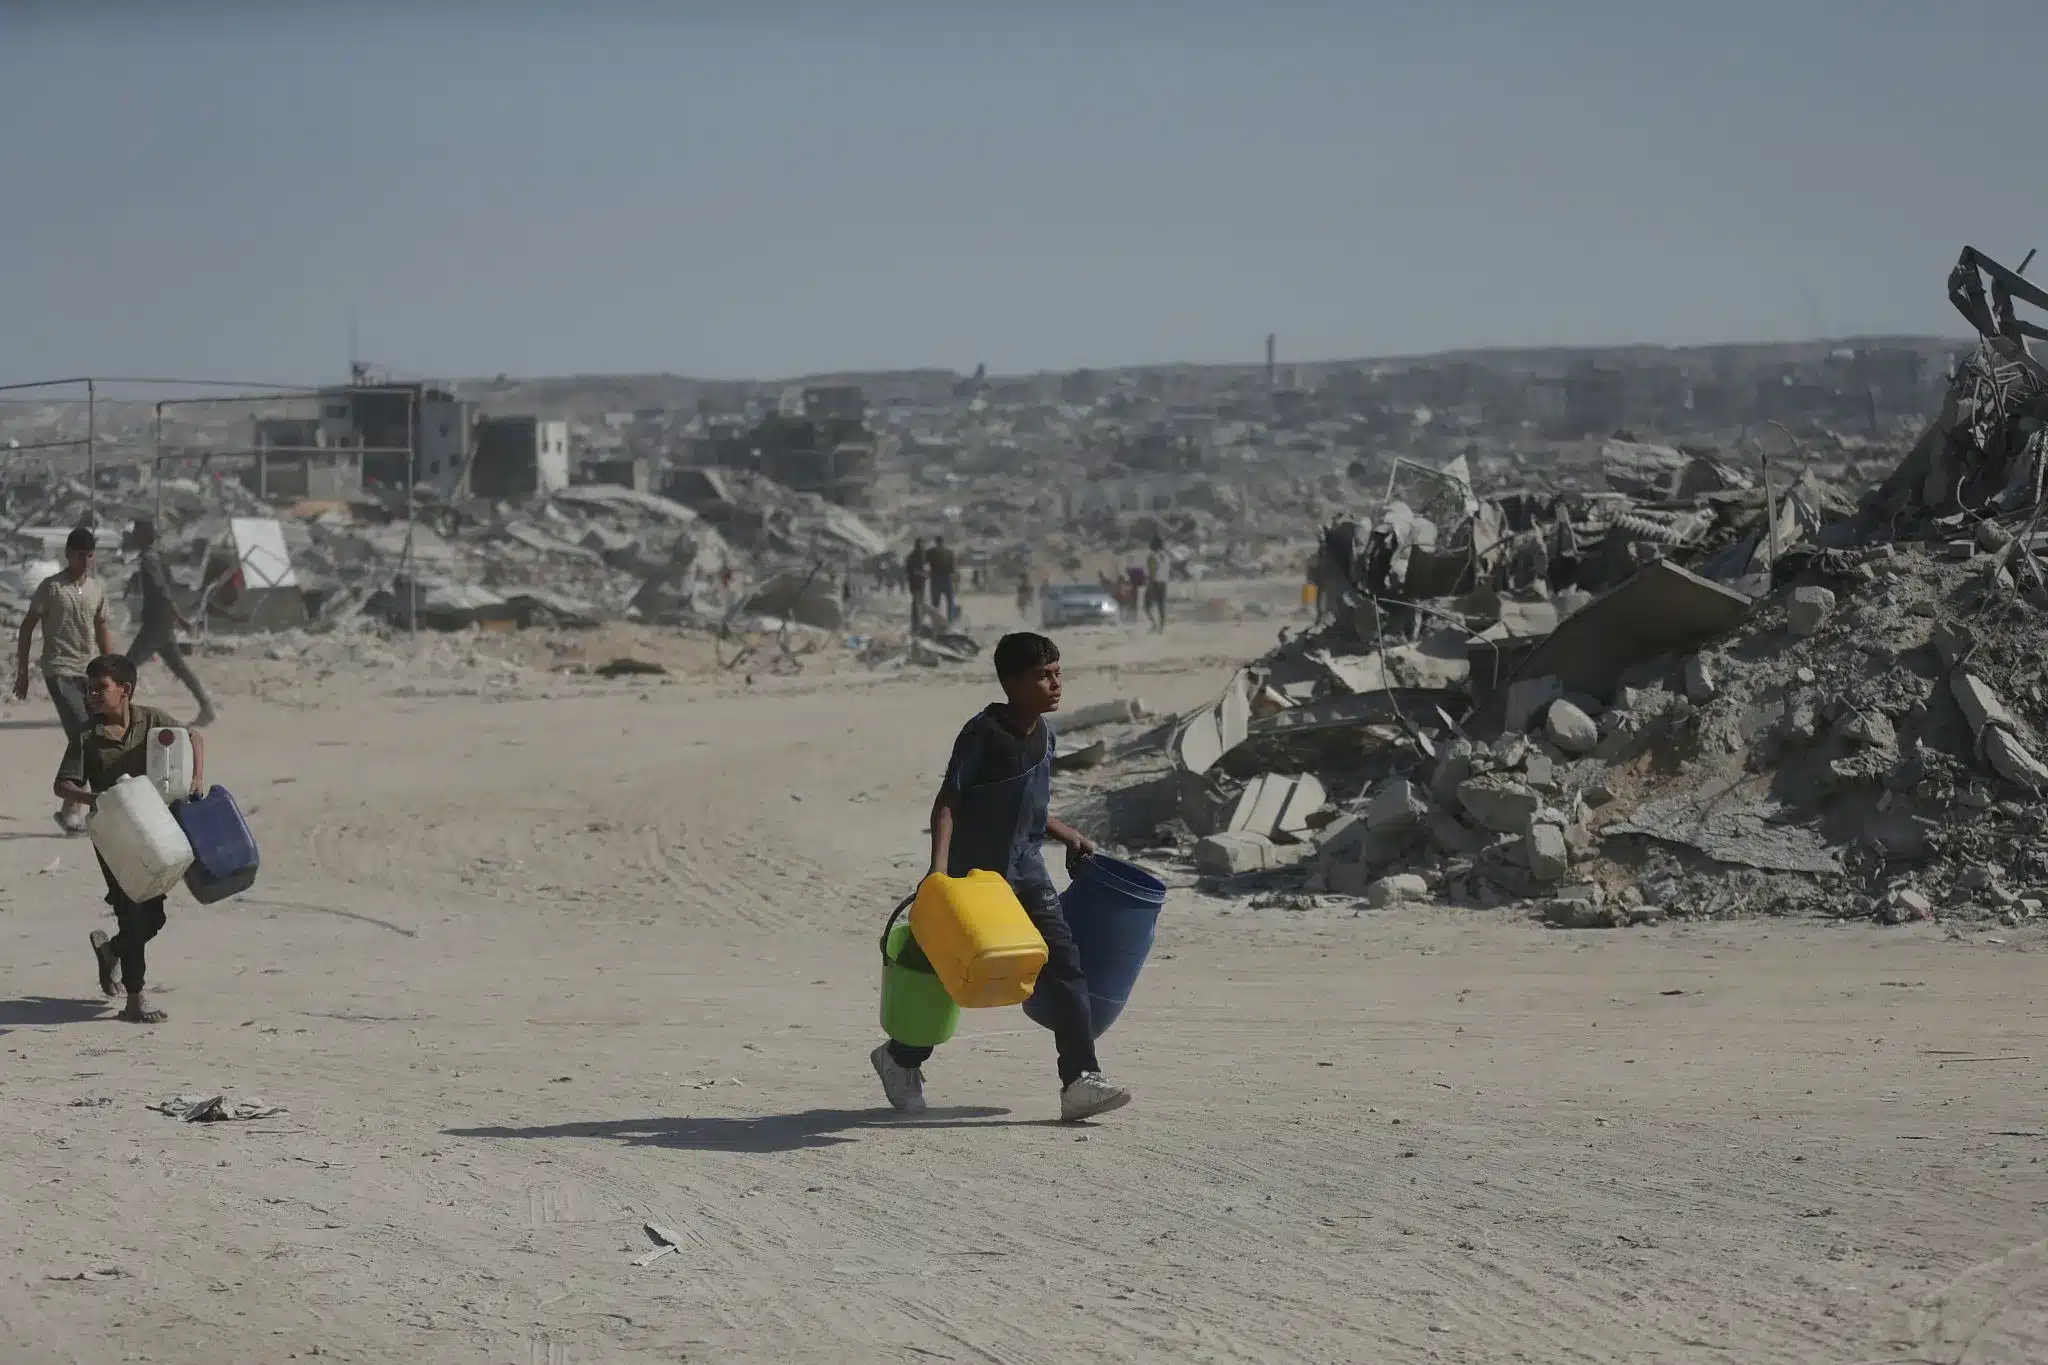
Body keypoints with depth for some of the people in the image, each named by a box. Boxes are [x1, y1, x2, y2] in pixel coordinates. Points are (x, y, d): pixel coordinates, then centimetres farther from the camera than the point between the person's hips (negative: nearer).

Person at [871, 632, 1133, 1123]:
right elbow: (947, 802, -19)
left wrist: (1070, 836, 27)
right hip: (973, 870, -6)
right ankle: (900, 1058, 32)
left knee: (1063, 963, -9)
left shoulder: (1044, 734, 7)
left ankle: (1080, 1080, -14)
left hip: (1024, 868, 6)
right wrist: (939, 867, -30)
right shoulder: (983, 734, -16)